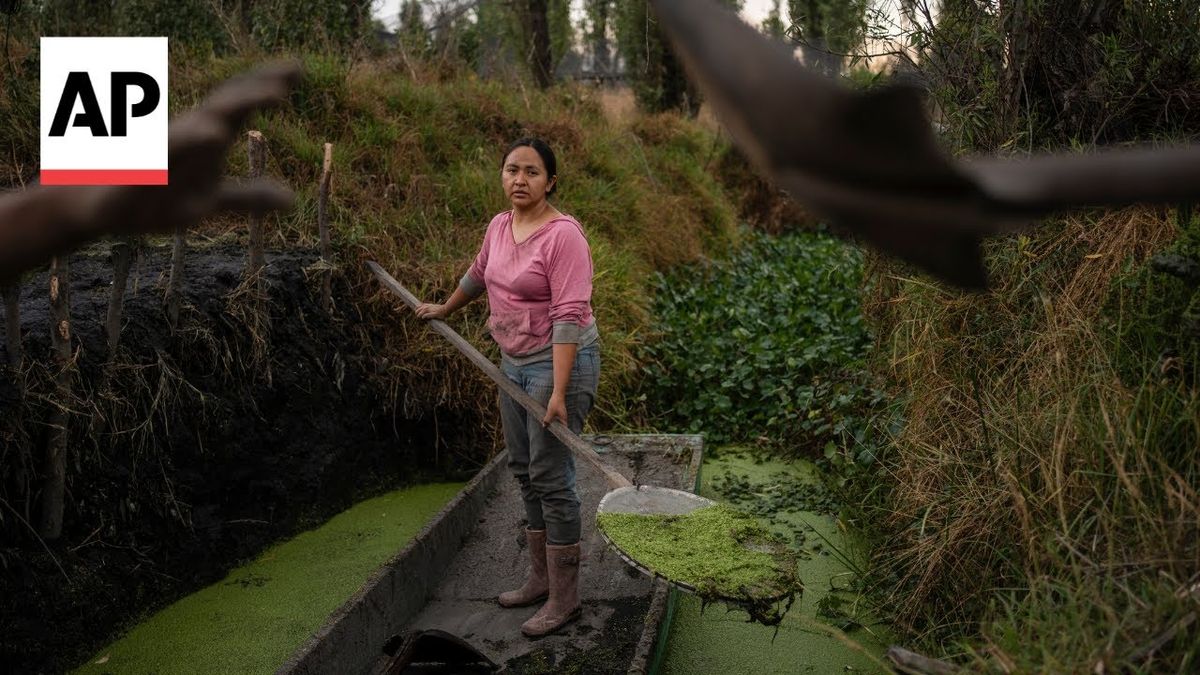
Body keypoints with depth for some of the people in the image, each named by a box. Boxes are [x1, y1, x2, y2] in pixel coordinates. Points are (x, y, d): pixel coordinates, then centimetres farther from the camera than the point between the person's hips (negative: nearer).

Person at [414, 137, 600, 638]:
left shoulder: (563, 234, -19)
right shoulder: (499, 226, 6)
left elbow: (569, 315, -25)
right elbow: (479, 273, 27)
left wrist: (558, 392, -29)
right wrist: (445, 309, 41)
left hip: (561, 362, -8)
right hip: (515, 362, 9)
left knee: (551, 478, -5)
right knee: (525, 471, 15)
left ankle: (564, 599, 7)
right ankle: (541, 577, 29)